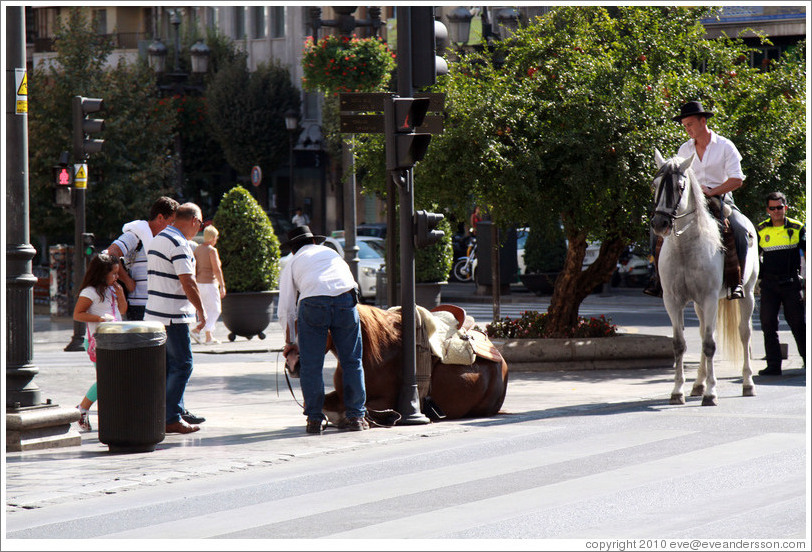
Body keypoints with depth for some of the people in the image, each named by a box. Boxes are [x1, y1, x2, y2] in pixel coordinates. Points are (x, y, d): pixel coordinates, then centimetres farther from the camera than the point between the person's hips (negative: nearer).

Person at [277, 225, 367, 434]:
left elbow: (286, 310, 21)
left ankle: (314, 419, 5)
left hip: (313, 302, -2)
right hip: (346, 300, 2)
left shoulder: (292, 265, 26)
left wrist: (291, 342, 30)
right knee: (351, 362, 10)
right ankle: (356, 416, 10)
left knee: (311, 365, 6)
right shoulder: (331, 253, 35)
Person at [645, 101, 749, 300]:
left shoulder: (725, 146, -2)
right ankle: (659, 277, -11)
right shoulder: (684, 150, 12)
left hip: (721, 199, -4)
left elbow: (737, 180, -7)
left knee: (739, 229, -33)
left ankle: (737, 281, -28)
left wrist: (711, 192, -19)